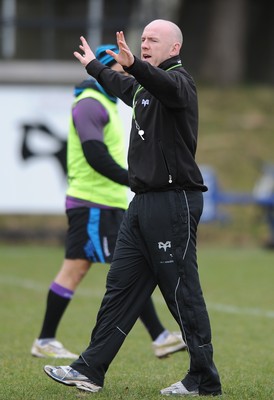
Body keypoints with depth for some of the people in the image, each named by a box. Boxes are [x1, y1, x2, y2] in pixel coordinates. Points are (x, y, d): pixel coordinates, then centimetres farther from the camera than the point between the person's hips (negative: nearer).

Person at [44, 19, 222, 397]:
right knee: (120, 286, 10)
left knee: (183, 293, -7)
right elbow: (122, 86, 43)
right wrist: (93, 65, 59)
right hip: (143, 202, 10)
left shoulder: (178, 79, -10)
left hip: (174, 201, -10)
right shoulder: (144, 85, 19)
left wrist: (134, 65, -54)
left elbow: (167, 87, -36)